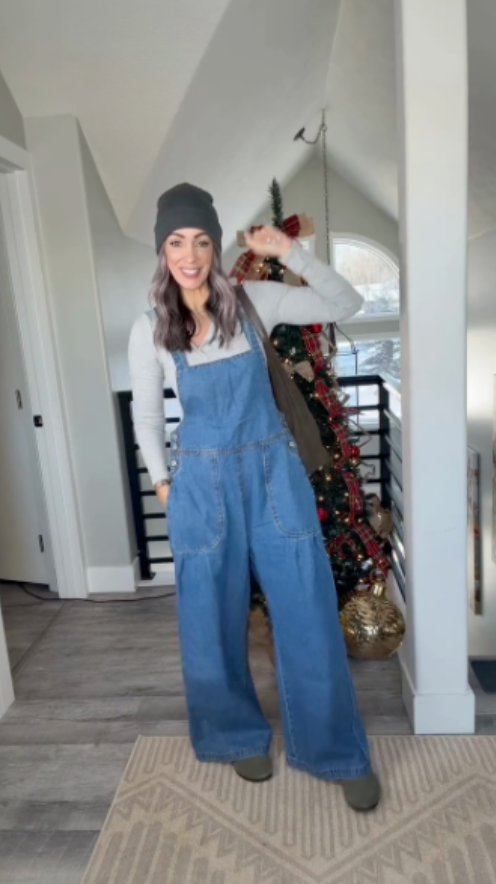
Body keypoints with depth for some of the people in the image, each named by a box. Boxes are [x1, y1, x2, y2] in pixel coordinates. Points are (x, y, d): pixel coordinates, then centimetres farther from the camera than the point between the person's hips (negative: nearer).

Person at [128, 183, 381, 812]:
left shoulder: (253, 302, -1)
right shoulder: (149, 330, -1)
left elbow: (346, 305, -3)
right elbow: (145, 414, 8)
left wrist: (288, 251, -13)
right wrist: (164, 484, 7)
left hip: (272, 471, 0)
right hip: (202, 481, 1)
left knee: (307, 613, 4)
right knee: (214, 622, 11)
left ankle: (340, 753, 25)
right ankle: (241, 736, 37)